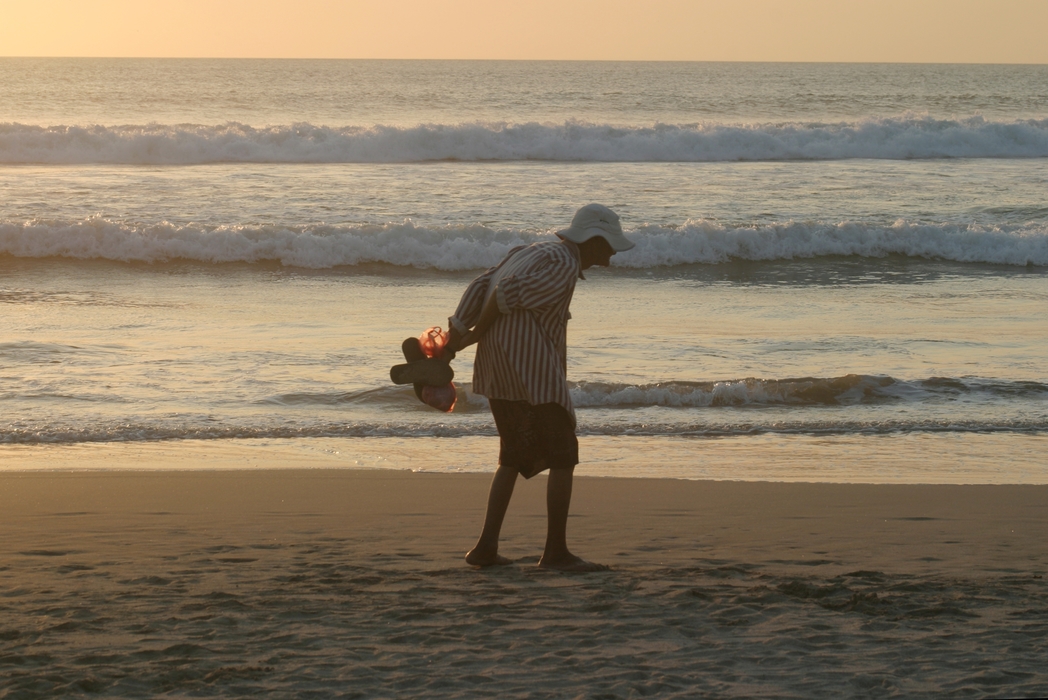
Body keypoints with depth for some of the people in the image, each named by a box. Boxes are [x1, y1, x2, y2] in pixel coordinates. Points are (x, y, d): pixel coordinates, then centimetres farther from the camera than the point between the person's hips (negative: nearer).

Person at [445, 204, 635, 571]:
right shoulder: (564, 265, -10)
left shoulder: (529, 253, 19)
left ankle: (486, 547, 11)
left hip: (498, 372, 9)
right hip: (533, 372, -9)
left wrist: (456, 333, 2)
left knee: (514, 458, 18)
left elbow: (481, 286, 10)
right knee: (563, 457, 1)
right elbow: (509, 292, -20)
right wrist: (476, 335, -8)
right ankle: (556, 551, 1)